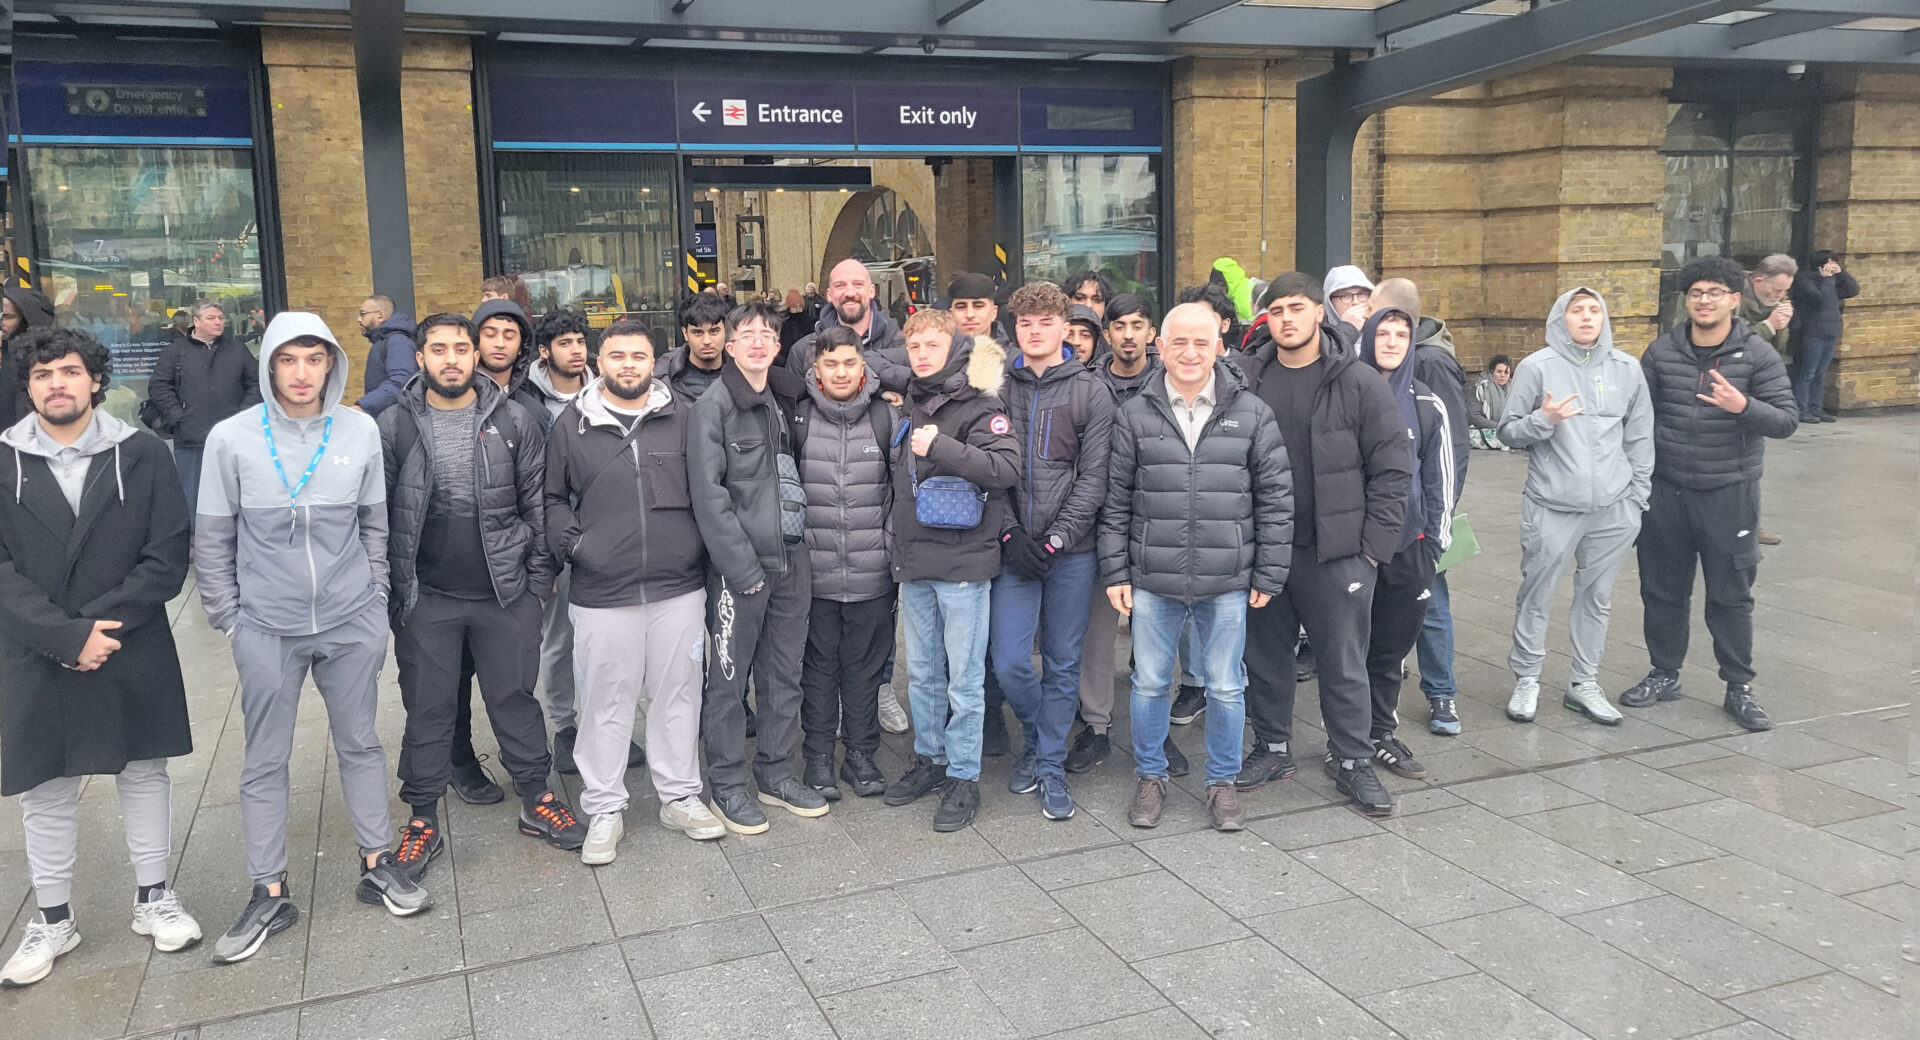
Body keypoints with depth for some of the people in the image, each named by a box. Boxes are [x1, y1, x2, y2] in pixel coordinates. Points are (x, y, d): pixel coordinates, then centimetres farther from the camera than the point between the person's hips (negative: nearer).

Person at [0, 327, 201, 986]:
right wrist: (67, 636, -16)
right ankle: (53, 918, 27)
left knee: (144, 772, 12)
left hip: (134, 653, 0)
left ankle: (153, 897, 28)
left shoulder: (141, 454, -2)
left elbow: (167, 557, -6)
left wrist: (97, 621, -15)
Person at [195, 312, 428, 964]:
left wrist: (375, 599, 7)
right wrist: (228, 617, 0)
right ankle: (270, 893, 21)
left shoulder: (360, 431, -3)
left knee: (360, 745, 13)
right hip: (267, 629, -1)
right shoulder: (232, 439, -7)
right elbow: (212, 539, 1)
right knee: (265, 762, 8)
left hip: (352, 623, 1)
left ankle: (377, 864, 28)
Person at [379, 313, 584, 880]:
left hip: (505, 592, 0)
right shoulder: (394, 426, -1)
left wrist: (540, 575, 0)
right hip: (425, 598, 0)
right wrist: (388, 589, -2)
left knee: (515, 697, 12)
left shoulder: (513, 420, 0)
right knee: (427, 709, 10)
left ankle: (537, 801, 26)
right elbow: (377, 512, 1)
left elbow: (538, 502, 3)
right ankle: (424, 818, 24)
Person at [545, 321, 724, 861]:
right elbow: (552, 497, 12)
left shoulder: (684, 416, 4)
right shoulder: (571, 424, 3)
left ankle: (680, 796, 26)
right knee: (607, 702, 7)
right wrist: (570, 542, -3)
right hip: (602, 594, -1)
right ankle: (604, 810, 20)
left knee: (678, 694, 11)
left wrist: (703, 544, 1)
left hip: (679, 587, 1)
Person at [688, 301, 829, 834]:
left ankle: (775, 773, 26)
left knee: (785, 673, 13)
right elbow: (708, 494, -13)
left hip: (792, 557, 6)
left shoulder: (788, 398, 11)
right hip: (739, 564, -6)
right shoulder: (712, 406, -7)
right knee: (729, 678, 3)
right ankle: (727, 785, 15)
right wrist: (742, 566, -16)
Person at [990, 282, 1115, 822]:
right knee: (1009, 662, -2)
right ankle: (1036, 739, 26)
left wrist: (1055, 538, -12)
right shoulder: (999, 389, 6)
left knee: (1063, 663, 7)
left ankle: (1051, 766, 21)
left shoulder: (1091, 392, 1)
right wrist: (1010, 535, -9)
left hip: (1071, 550, -1)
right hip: (1014, 549, 1)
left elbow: (1094, 477, -5)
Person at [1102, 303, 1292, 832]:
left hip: (1227, 582, 0)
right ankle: (1151, 777, 30)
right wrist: (1115, 571, 1)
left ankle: (1222, 782, 28)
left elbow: (1276, 497, 2)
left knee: (1225, 687, 10)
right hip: (1152, 581, 1)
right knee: (1149, 684, 11)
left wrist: (1269, 575, 0)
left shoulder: (1252, 413, 0)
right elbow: (1115, 500, 5)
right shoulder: (1135, 415, 2)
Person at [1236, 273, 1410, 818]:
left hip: (1336, 551, -3)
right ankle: (1273, 748, 30)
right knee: (1264, 655, 14)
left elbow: (1392, 468, -4)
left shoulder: (1360, 383, -5)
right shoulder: (1245, 379, 2)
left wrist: (1374, 545, -7)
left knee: (1344, 663, 7)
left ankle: (1352, 761, 21)